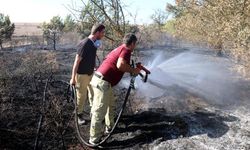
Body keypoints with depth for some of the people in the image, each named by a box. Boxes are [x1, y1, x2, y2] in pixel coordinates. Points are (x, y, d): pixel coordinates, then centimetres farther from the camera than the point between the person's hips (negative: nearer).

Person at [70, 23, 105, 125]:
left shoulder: (94, 43, -1)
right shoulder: (84, 44, -25)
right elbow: (76, 62, -21)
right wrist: (73, 78, -17)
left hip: (91, 73, 7)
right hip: (81, 74, -7)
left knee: (93, 94, 16)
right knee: (81, 96, 7)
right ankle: (79, 115, 27)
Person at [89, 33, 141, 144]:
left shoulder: (120, 48, 20)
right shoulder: (126, 50, -8)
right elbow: (120, 65, -27)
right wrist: (133, 70, -12)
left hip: (100, 79, 10)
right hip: (102, 82, -10)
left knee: (111, 104, 25)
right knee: (100, 111, -3)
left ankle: (110, 126, 39)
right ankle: (95, 138, 7)